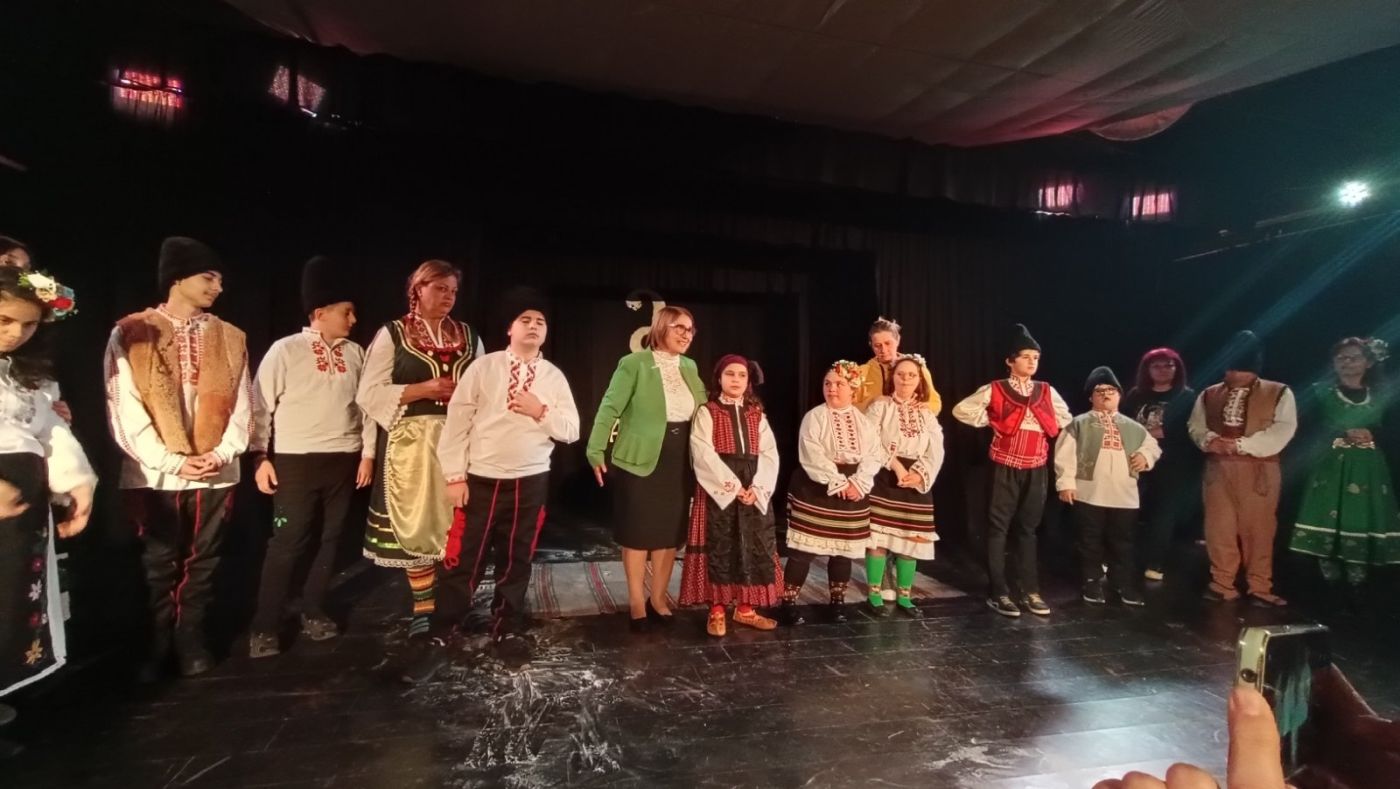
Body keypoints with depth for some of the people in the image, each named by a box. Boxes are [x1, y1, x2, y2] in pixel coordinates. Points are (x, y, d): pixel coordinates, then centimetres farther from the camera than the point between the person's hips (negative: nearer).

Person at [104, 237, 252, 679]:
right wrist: (172, 461, -12)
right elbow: (125, 410, -6)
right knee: (160, 565, 9)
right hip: (154, 475, -2)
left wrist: (221, 453, -9)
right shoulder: (130, 334, -1)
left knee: (202, 563, 11)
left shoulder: (230, 338, 6)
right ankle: (158, 646, 26)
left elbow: (241, 406, 4)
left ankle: (191, 641, 26)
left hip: (217, 473, 2)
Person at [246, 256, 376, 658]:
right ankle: (264, 628, 13)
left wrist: (367, 452, 6)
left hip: (343, 460, 4)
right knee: (287, 542, 0)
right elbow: (261, 403, -4)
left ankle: (313, 612, 28)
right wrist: (260, 456, -5)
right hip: (296, 460, -4)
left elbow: (366, 403, 8)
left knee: (330, 538, 12)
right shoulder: (285, 350, -6)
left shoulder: (355, 353, 5)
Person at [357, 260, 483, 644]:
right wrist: (423, 389, -15)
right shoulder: (392, 334, 1)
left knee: (456, 524, 4)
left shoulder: (470, 338, 13)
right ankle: (424, 609, 14)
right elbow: (369, 393, -6)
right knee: (416, 523, 1)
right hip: (412, 442, -3)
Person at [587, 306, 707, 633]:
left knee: (670, 531, 11)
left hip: (679, 461, 6)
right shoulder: (634, 363, -8)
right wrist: (596, 451, -15)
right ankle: (636, 601, 17)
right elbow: (610, 407, -10)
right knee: (638, 531, 4)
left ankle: (658, 597, 26)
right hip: (640, 460, -5)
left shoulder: (690, 367, 11)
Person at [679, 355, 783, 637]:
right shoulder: (706, 412, 1)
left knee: (754, 547, 5)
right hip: (718, 490, -4)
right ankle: (717, 610, 8)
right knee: (719, 547, -3)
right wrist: (733, 486, -17)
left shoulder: (757, 415, 13)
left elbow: (770, 454, 3)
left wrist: (757, 487, -13)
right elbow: (704, 454, -10)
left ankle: (745, 608, 19)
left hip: (754, 490, 4)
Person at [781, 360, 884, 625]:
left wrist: (858, 482, -15)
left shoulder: (864, 421, 8)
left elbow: (874, 455, -1)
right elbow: (812, 456, -15)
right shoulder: (814, 417, -4)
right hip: (816, 490, -4)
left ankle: (837, 602, 24)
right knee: (804, 547, -5)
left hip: (853, 491, 4)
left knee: (843, 547, 10)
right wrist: (838, 483, -18)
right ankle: (789, 602, 2)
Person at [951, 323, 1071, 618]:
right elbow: (962, 411, -6)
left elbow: (1065, 419, 20)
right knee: (998, 529, 1)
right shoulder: (994, 390, -5)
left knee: (1028, 529, 13)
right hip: (1005, 469, -4)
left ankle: (1031, 591, 22)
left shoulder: (1047, 392, 7)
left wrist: (1049, 438, 7)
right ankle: (999, 593, 8)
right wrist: (991, 422, -5)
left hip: (1036, 470, 4)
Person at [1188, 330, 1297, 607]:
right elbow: (1195, 426, 8)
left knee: (1258, 530, 2)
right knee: (1219, 529, 5)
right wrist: (1209, 439, -14)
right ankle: (1222, 584, 15)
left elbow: (1282, 431, -8)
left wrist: (1240, 444, -18)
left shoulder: (1279, 393, 3)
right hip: (1218, 469, 3)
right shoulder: (1209, 395, 13)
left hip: (1259, 471, -2)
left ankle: (1260, 589, 14)